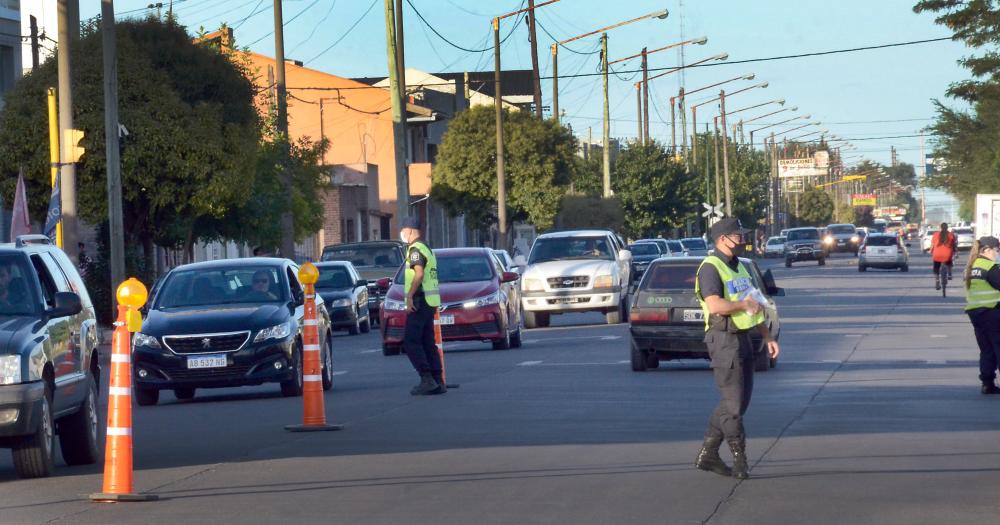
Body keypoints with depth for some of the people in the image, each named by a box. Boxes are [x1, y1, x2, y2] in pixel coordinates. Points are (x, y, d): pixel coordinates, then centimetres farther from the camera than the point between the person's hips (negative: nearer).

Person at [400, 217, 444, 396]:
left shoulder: (415, 249, -11)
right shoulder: (426, 249, 20)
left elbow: (419, 274, -24)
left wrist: (410, 296, -24)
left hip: (419, 301, -10)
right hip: (430, 301, 10)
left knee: (411, 342, -9)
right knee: (428, 342, 9)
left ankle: (427, 379, -16)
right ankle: (438, 382, 5)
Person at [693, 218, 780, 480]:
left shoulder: (739, 268, 18)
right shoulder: (710, 268, -12)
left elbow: (756, 304, 25)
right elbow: (715, 305, -26)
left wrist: (767, 336, 18)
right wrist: (744, 304, -13)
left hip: (742, 338, 10)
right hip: (723, 339, -10)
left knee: (739, 401, 11)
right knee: (733, 402, -6)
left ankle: (707, 454, 17)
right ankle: (740, 460, 0)